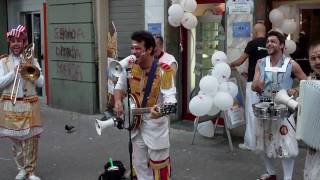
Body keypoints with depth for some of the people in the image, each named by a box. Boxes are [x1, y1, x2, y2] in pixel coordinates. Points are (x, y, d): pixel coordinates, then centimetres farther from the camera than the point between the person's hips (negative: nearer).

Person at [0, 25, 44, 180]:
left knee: (31, 139, 0)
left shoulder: (31, 61, 5)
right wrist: (14, 72, -17)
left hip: (29, 105, 0)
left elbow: (40, 83, -2)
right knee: (16, 138, 8)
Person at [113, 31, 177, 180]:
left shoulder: (163, 70, -20)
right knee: (139, 163, 17)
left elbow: (170, 97, -25)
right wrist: (118, 102, -9)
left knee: (158, 164, 6)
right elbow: (119, 86, 11)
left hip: (155, 124, -5)